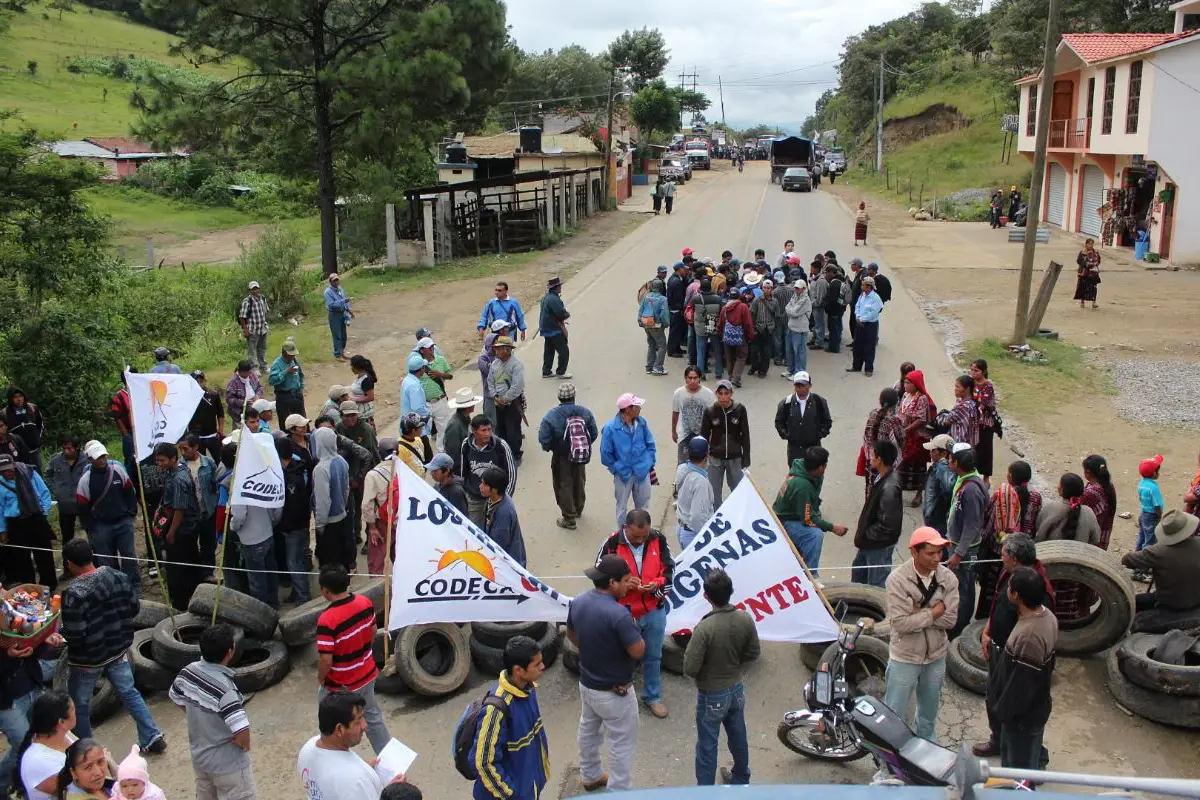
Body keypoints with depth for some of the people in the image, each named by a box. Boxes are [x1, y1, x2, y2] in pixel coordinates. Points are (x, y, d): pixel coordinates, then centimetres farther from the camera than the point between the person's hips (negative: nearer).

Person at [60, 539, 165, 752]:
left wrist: (58, 633, -5)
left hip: (88, 658, -5)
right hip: (118, 650, 5)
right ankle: (152, 738, 22)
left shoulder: (73, 594, -27)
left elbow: (74, 636, -25)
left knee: (79, 705, 17)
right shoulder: (119, 577, -11)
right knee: (129, 693, 20)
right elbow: (133, 609, 1)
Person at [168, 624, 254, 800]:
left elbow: (176, 698, 11)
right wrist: (244, 744, -14)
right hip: (227, 763, -7)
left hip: (199, 756, 7)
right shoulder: (224, 688, -33)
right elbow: (242, 732, -36)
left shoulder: (189, 671, -11)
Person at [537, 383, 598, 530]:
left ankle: (569, 519, 16)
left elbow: (543, 438, -20)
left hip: (562, 458, -4)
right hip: (581, 457, 4)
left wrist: (549, 448, 2)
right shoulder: (585, 412, -11)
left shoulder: (551, 415, -20)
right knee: (579, 482, 25)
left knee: (564, 486, 11)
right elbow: (594, 434, -5)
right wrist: (585, 446, 11)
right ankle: (578, 510, 46)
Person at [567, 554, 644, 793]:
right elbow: (638, 651, -25)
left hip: (586, 683, 8)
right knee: (622, 743, 11)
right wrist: (633, 630, -8)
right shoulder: (618, 613, -33)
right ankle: (619, 792, 21)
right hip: (613, 691, -8)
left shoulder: (577, 602, -8)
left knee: (588, 730, 27)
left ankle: (590, 776, 46)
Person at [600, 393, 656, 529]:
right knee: (622, 507, 15)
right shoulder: (611, 428, -20)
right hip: (623, 474, -3)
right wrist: (617, 469, -7)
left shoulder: (642, 423, -8)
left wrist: (650, 463, 0)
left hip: (643, 472, 3)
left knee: (643, 506, 18)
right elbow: (605, 454, -12)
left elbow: (650, 444, 5)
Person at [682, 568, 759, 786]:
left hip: (712, 695, -5)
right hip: (737, 689, 6)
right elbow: (754, 653, 0)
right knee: (738, 738, 25)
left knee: (707, 746, 11)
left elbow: (690, 668, -25)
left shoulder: (704, 627, -31)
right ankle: (741, 780, 46)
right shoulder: (745, 619, -15)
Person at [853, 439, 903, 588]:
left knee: (878, 583, 6)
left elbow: (887, 524, -30)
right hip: (869, 542, 10)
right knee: (858, 575, 28)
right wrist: (862, 532, 7)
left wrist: (865, 535, -19)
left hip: (880, 545, -10)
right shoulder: (882, 478, -1)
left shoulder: (889, 488, -31)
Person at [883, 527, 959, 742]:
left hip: (936, 657, 4)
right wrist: (934, 612, -19)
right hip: (905, 658, -4)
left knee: (929, 713, 25)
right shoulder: (898, 579, -21)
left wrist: (918, 614, -23)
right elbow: (901, 623, -26)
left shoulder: (948, 578, -9)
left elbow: (950, 619, -14)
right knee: (895, 715, 8)